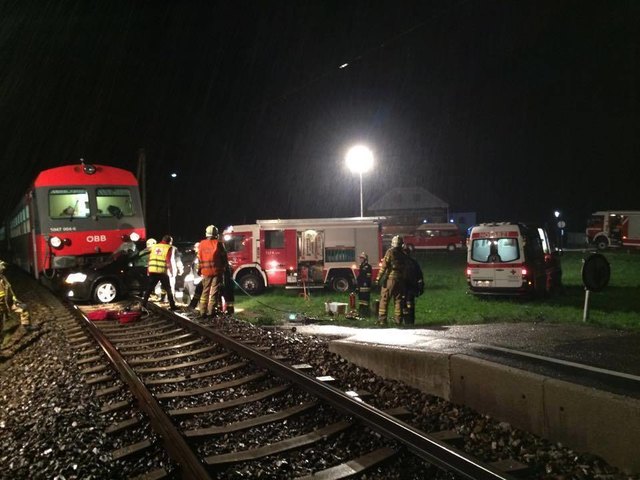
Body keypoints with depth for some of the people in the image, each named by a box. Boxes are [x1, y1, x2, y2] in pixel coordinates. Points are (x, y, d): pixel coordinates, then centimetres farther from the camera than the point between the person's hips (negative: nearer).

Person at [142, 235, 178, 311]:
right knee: (168, 289, 6)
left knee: (149, 289, 12)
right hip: (162, 271, -4)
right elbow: (168, 261, -9)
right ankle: (172, 306, 7)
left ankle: (144, 304, 11)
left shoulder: (154, 246, 14)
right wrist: (171, 271, -4)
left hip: (152, 271, 4)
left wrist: (148, 270, 18)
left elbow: (150, 259, 14)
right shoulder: (168, 248, -1)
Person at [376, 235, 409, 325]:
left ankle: (382, 319, -8)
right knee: (398, 300, 10)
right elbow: (405, 268, 13)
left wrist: (379, 278, -7)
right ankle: (398, 319, 9)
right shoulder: (403, 255, 11)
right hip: (400, 280, 5)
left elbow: (384, 266, -9)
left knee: (384, 299, -3)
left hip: (390, 278, -5)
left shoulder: (390, 252, -5)